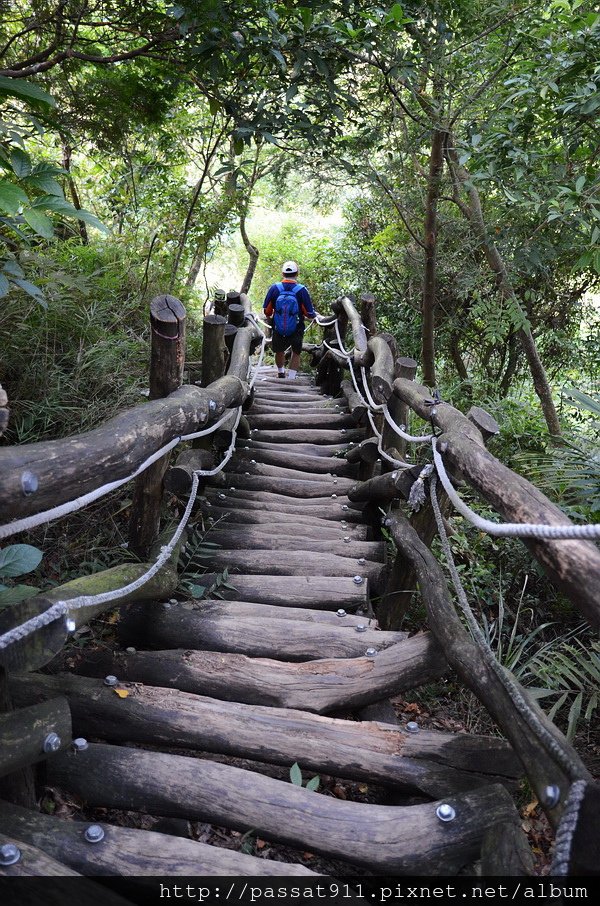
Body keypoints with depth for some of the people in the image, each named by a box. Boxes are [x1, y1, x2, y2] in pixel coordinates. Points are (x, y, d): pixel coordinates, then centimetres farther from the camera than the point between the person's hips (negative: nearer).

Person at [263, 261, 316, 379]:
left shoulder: (274, 288, -11)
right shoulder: (302, 290, -16)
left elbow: (266, 312, -2)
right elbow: (310, 314, -11)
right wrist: (314, 316, 12)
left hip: (278, 330, 2)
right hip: (296, 331, -2)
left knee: (279, 351, 28)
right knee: (296, 353, 23)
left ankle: (281, 373, 48)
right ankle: (291, 378, 16)